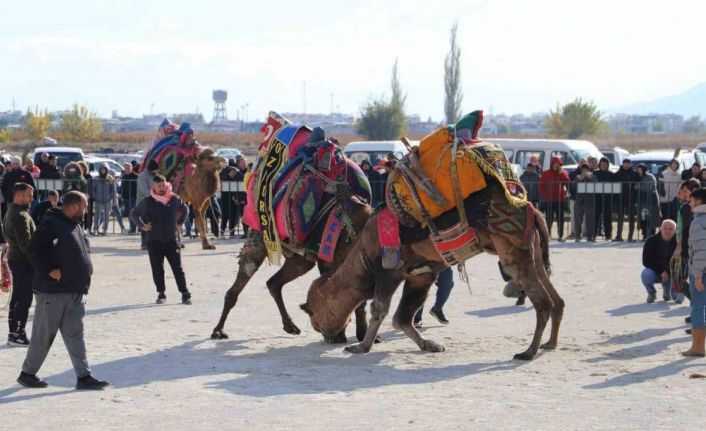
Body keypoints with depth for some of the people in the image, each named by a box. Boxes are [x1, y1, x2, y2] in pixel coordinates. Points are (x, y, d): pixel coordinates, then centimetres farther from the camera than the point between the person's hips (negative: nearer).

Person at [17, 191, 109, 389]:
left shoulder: (75, 225, 15)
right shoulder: (51, 224, -14)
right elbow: (33, 250, -19)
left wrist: (85, 275, 14)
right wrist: (49, 270, -21)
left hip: (74, 291, 8)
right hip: (52, 291, -8)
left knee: (74, 334, 6)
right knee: (44, 334, 1)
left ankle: (84, 376, 5)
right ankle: (27, 373, 15)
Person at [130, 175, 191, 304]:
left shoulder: (174, 199, 0)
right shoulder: (147, 202, -4)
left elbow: (184, 210, 20)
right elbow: (134, 214, 9)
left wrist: (179, 222, 12)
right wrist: (142, 226, -1)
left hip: (171, 240, 0)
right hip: (154, 241, 0)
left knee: (178, 269, 0)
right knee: (157, 270, 4)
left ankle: (185, 294, 5)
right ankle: (161, 294, 15)